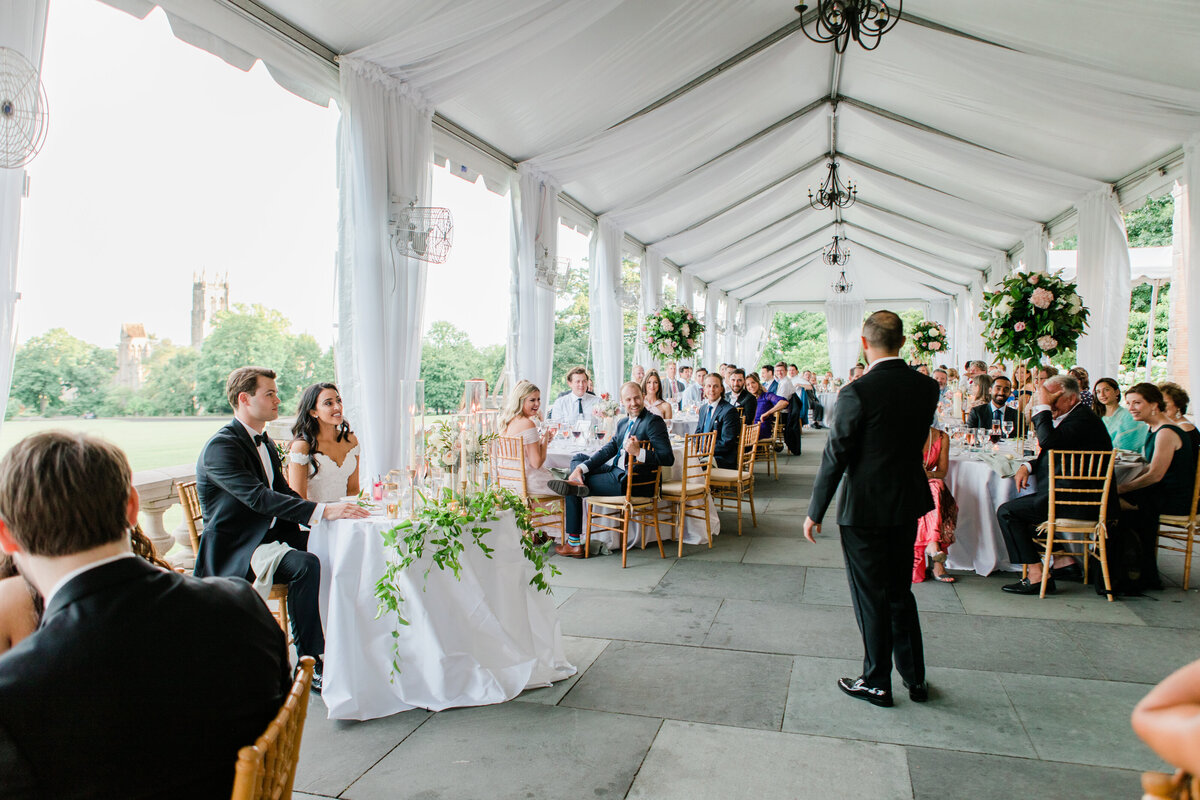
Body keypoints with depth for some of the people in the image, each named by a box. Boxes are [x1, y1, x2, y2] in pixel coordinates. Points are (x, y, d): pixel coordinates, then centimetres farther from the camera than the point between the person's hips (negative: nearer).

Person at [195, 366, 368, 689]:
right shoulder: (220, 447, -15)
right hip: (234, 551, -8)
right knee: (306, 564, -31)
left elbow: (284, 493, 14)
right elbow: (259, 498, -28)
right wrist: (323, 510, -35)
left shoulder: (265, 443, 15)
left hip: (270, 535, 8)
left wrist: (333, 510, -5)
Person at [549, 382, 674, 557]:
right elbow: (608, 450, 7)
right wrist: (581, 468, -7)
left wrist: (639, 452, -32)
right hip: (616, 471, 9)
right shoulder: (623, 423, 14)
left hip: (631, 482, -9)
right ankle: (577, 482, -16)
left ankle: (574, 543, 7)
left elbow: (668, 458, -20)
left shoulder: (654, 421, -12)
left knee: (572, 493, 0)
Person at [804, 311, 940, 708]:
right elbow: (917, 441, 11)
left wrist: (815, 512, -8)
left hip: (865, 508, -6)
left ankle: (877, 683, 22)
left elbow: (835, 456, -16)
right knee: (900, 593, 20)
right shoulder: (927, 387, -1)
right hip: (908, 504, 6)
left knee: (872, 598, 8)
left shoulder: (857, 392, -19)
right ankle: (915, 679, 30)